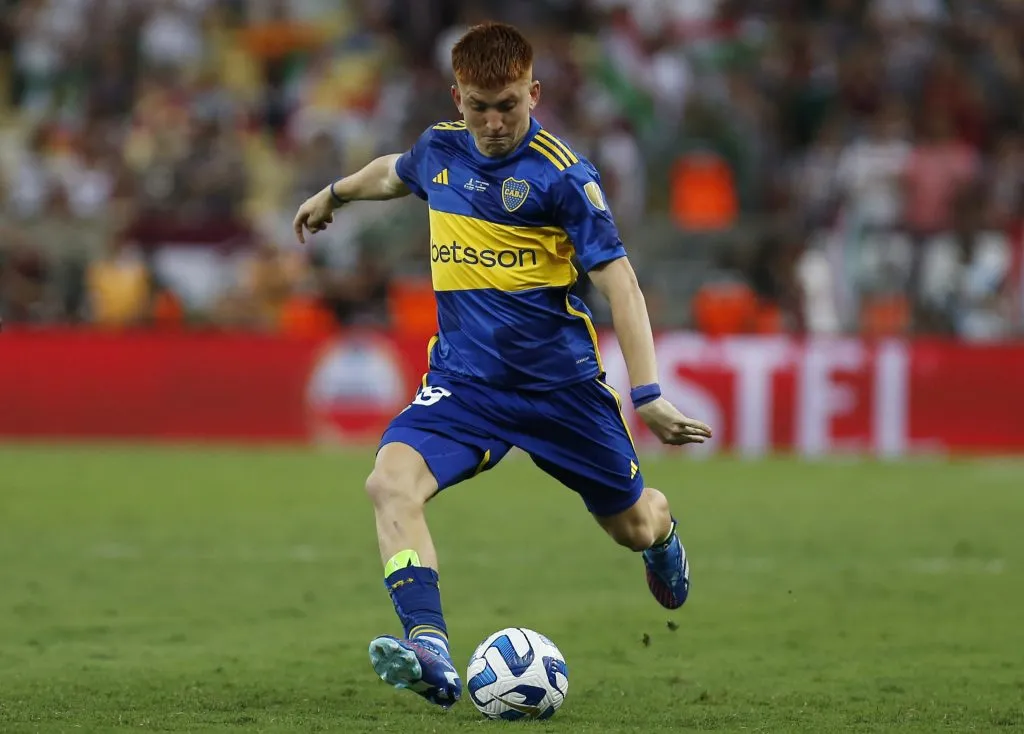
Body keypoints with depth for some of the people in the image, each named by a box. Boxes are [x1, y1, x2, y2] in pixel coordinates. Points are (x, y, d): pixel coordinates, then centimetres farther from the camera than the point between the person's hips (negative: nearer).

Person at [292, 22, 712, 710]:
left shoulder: (562, 175, -15)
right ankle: (430, 650, -37)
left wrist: (648, 394, -22)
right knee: (392, 481, -26)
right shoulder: (440, 149, 1)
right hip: (463, 379, 3)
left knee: (632, 525, 13)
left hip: (561, 380, -3)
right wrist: (334, 194, 45)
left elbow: (618, 281, -15)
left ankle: (661, 529, 54)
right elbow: (396, 171, 27)